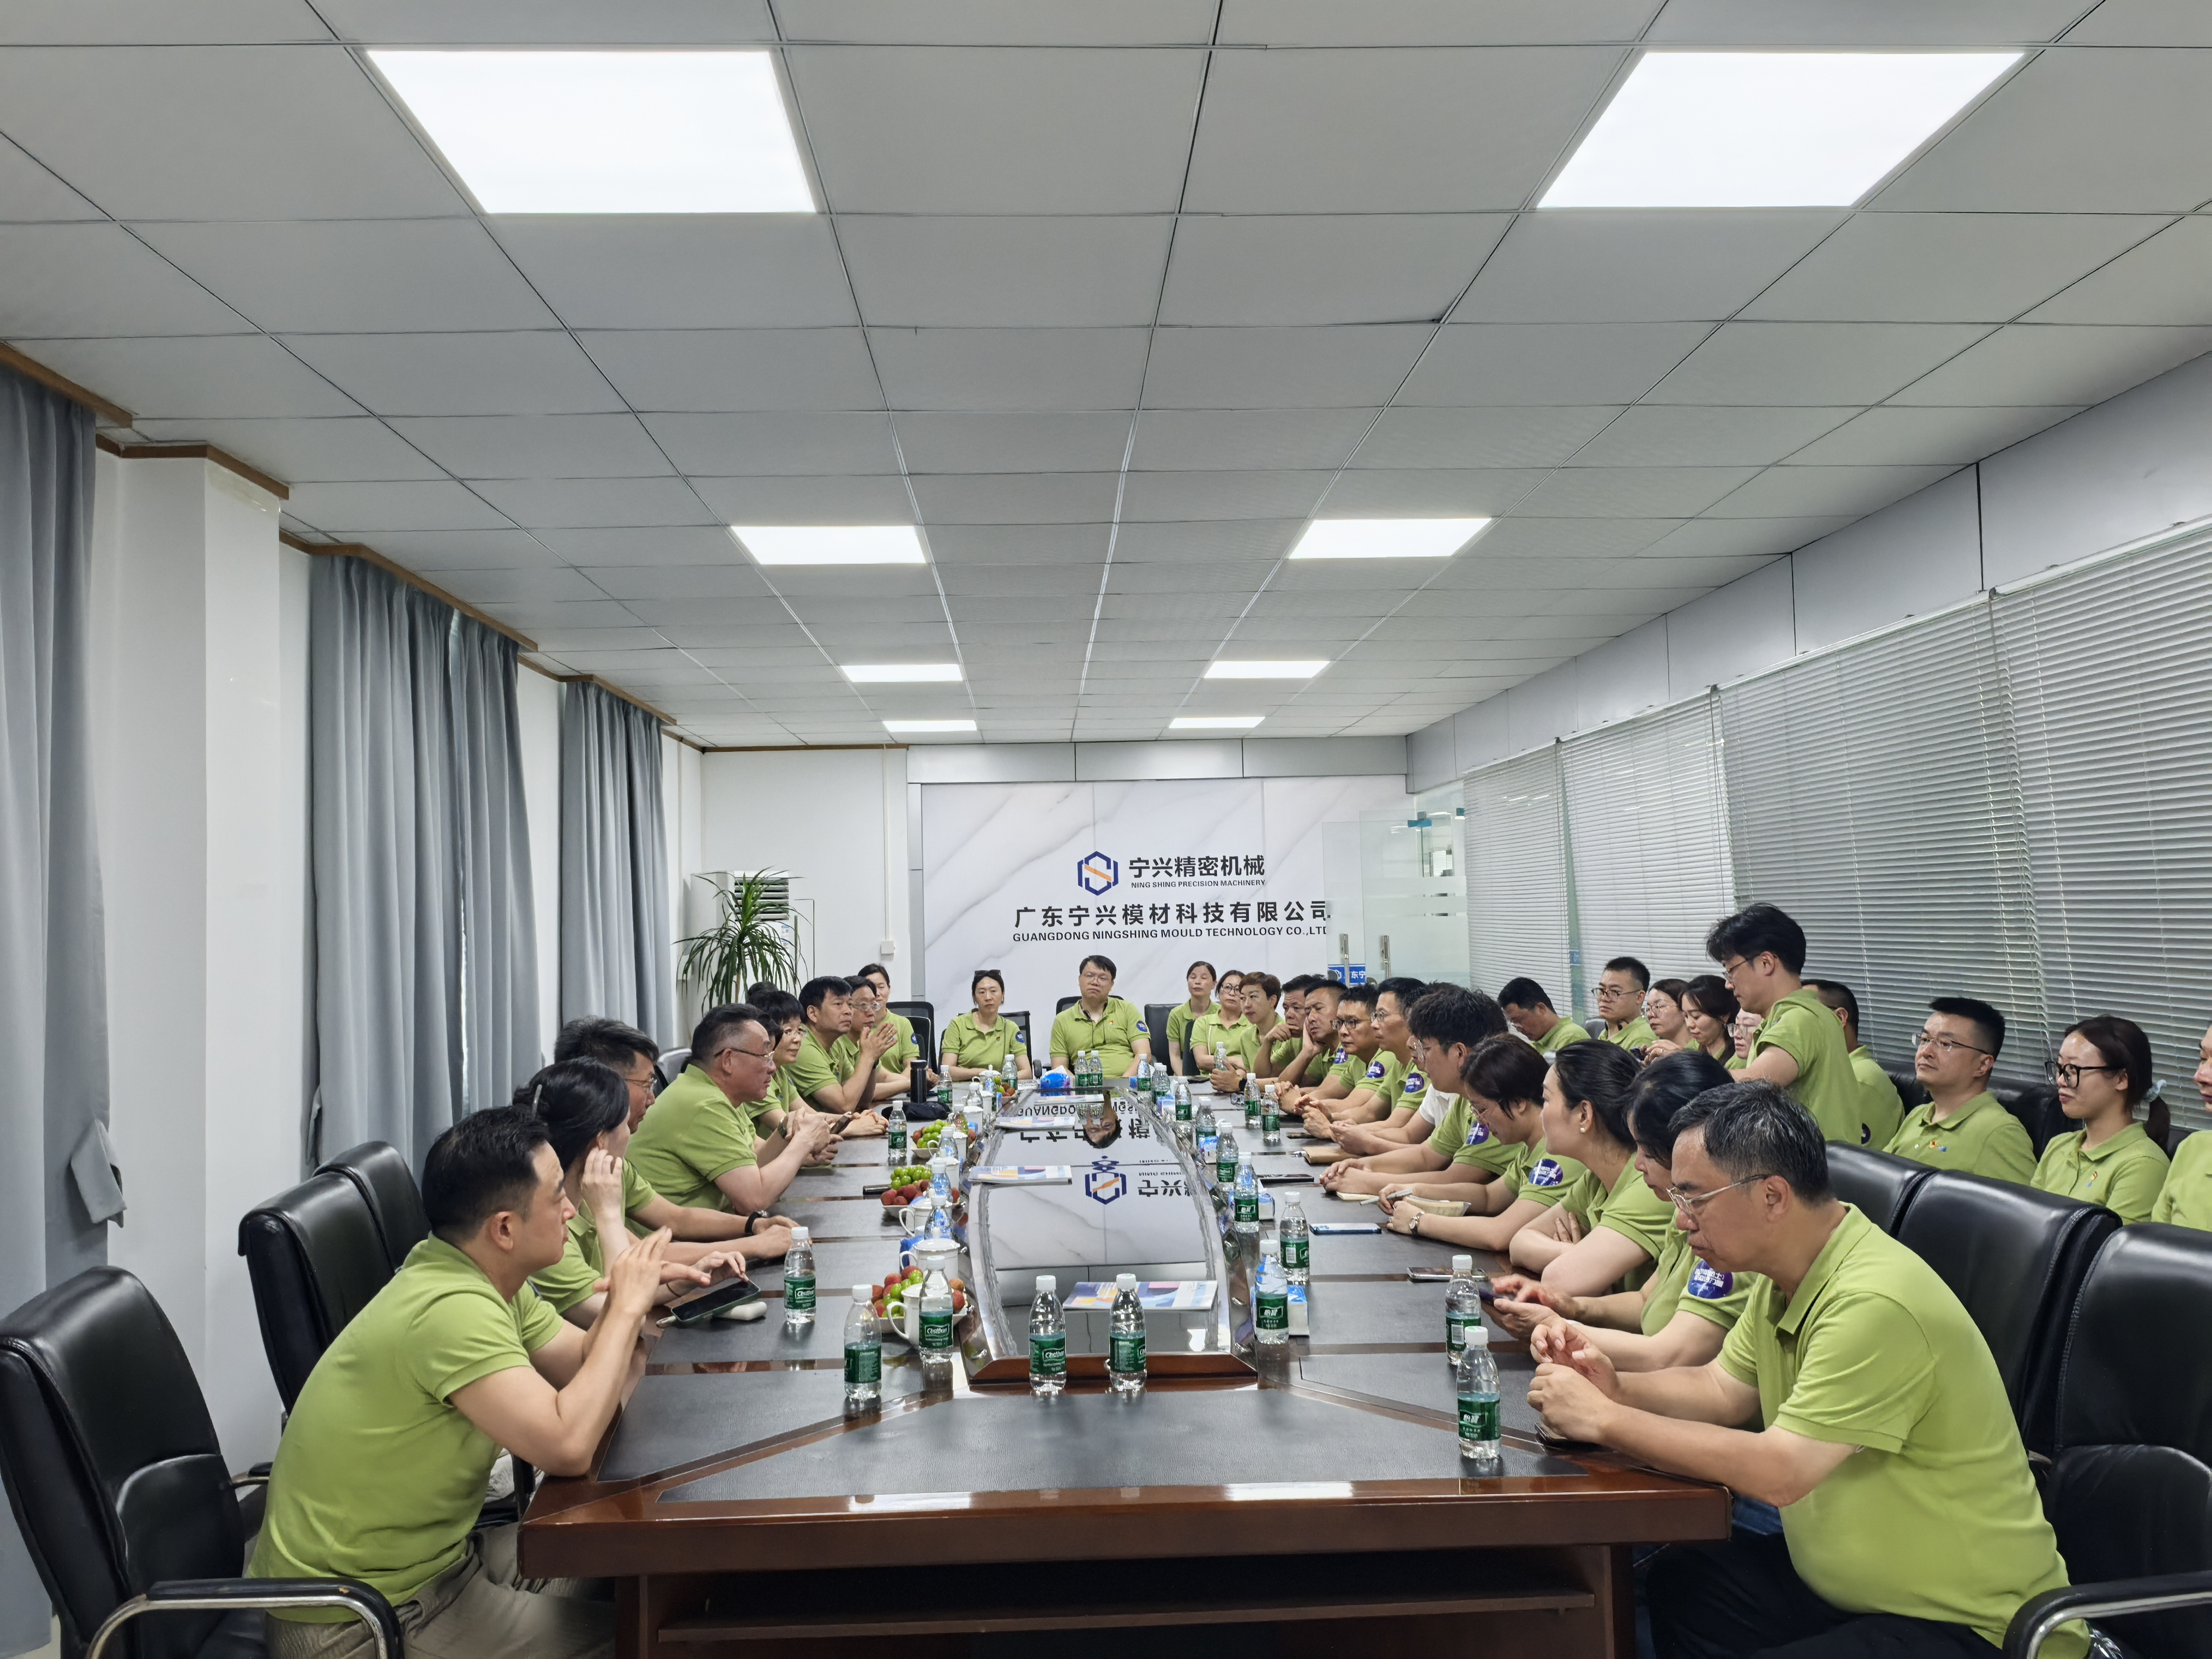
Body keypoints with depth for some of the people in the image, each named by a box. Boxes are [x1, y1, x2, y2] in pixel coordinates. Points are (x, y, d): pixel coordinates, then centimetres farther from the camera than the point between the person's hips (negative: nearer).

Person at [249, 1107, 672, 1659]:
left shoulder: (489, 1280, 0)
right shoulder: (452, 1310, -29)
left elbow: (588, 1367, 6)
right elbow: (567, 1447, -37)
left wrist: (629, 1305, -15)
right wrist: (627, 1307, -26)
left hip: (431, 1555, 9)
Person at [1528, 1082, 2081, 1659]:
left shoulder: (1876, 1303, -29)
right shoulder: (1784, 1276, 2)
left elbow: (1778, 1472, -31)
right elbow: (1722, 1389, 14)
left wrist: (1603, 1419, -24)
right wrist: (1615, 1387, -6)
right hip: (1850, 1587, 9)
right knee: (1676, 1584, 3)